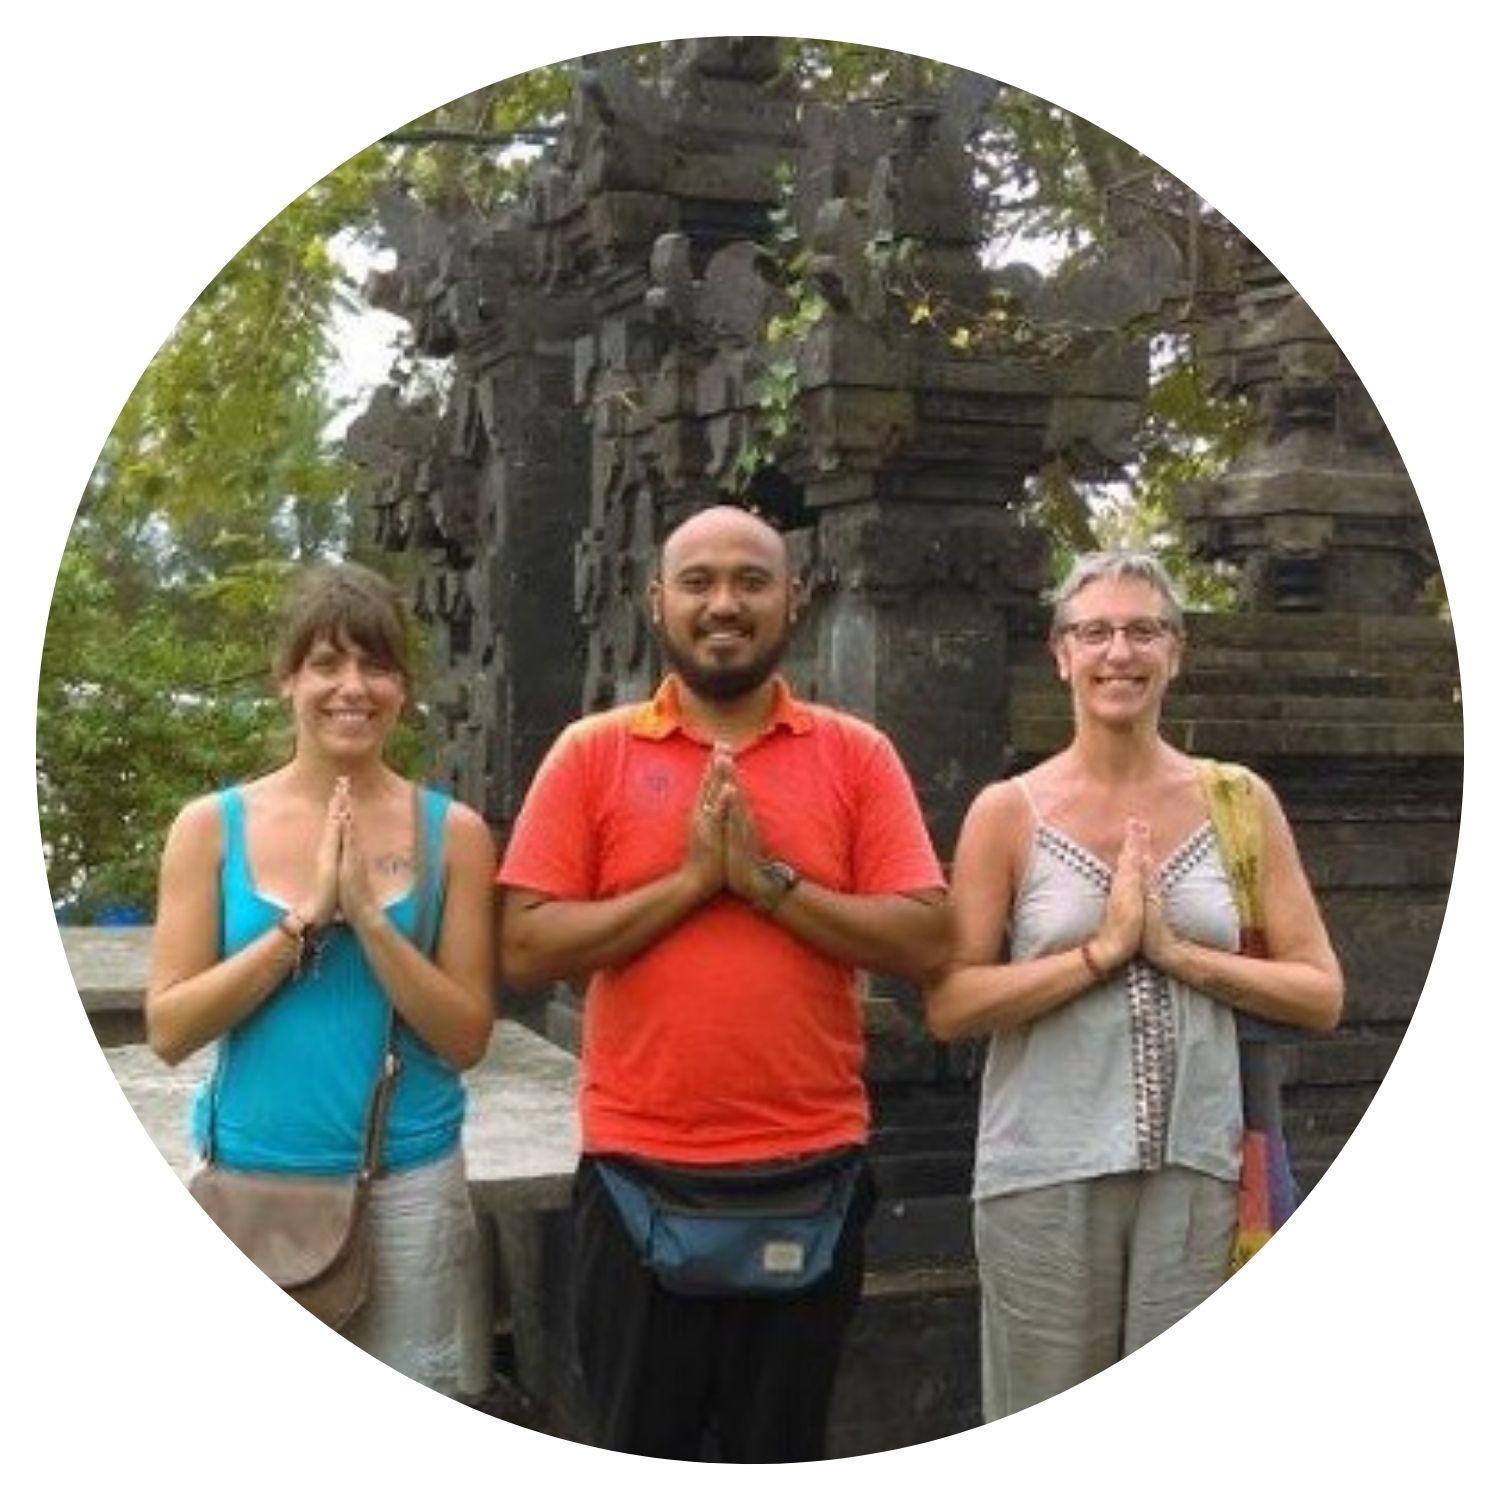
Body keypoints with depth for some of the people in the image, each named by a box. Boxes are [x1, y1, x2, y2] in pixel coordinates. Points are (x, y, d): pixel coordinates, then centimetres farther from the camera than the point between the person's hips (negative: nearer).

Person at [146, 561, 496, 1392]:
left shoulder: (450, 832, -2)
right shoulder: (212, 826, -1)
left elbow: (465, 1039, -4)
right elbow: (169, 1029, -5)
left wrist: (367, 916, -17)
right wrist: (301, 919, -15)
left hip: (406, 1183, 0)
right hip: (250, 1179, 0)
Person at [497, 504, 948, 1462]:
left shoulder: (857, 756, 2)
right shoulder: (592, 753, 0)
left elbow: (926, 942, -6)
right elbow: (527, 950, -6)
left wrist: (769, 878, -15)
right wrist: (689, 879, -14)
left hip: (811, 1171, 1)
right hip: (639, 1171, 0)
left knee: (779, 1457, 15)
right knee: (642, 1454, 13)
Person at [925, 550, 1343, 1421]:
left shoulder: (1238, 803, 5)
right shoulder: (1008, 812, -1)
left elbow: (1322, 995, 2)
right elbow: (950, 1006, -6)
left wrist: (1177, 952, -11)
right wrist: (1103, 949, -14)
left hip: (1198, 1170, 1)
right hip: (1046, 1174, -1)